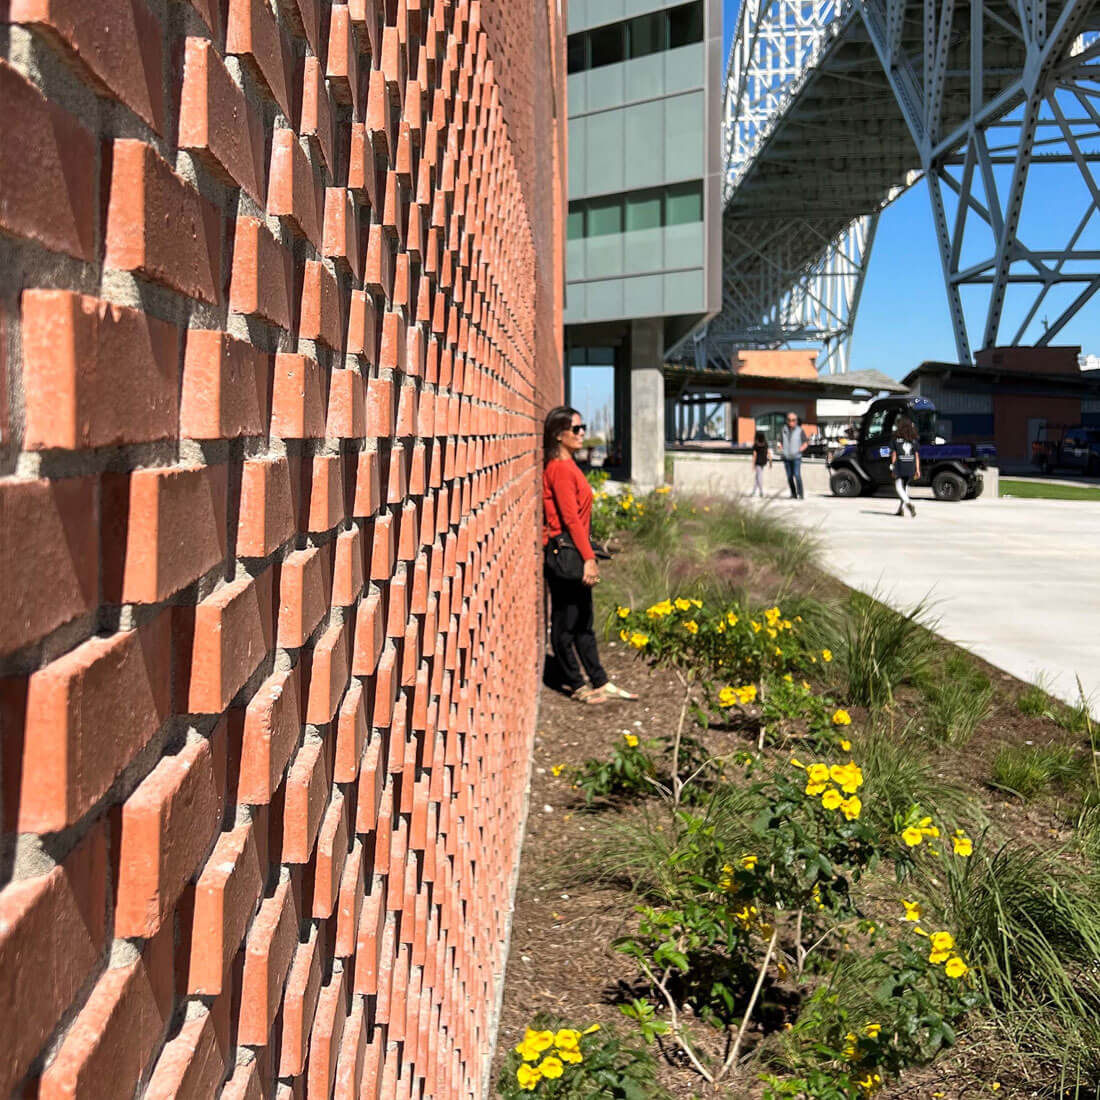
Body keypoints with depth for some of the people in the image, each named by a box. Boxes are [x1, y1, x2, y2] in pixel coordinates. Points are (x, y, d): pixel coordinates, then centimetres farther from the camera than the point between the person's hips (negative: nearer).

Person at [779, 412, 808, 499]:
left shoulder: (800, 431, -3)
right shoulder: (784, 430, 7)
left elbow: (806, 442, 2)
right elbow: (780, 442, 19)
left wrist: (799, 450, -10)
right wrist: (781, 450, 3)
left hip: (796, 457, -4)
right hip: (786, 457, 4)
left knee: (797, 475, -15)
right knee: (789, 477, 5)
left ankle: (800, 494, -10)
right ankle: (793, 494, 16)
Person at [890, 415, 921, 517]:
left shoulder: (895, 439, -4)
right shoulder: (914, 440, 5)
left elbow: (894, 454, -4)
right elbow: (917, 455, 3)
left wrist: (893, 468, 1)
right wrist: (917, 469, 5)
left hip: (900, 467, -4)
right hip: (911, 468, 4)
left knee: (898, 487, 2)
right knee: (905, 486, 20)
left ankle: (909, 503, -23)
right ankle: (901, 509, 23)